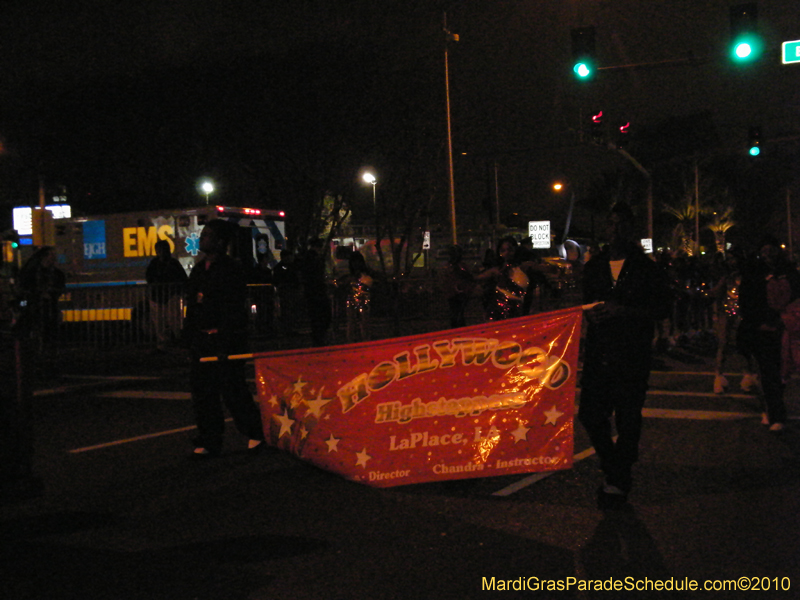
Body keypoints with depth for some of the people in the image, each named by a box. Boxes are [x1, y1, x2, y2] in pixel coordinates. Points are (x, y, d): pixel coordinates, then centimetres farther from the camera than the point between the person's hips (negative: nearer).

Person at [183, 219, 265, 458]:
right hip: (202, 340, 8)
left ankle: (255, 434, 13)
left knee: (232, 391, -5)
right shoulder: (199, 270, 15)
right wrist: (190, 337, 14)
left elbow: (233, 312, -16)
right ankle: (209, 442, 18)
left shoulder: (231, 270, -10)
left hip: (225, 339, -8)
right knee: (203, 392, 9)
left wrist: (225, 345, -21)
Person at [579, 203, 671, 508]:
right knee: (589, 414, 1)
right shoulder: (593, 267, 15)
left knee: (628, 420, -1)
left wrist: (623, 310, -15)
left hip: (632, 356, -4)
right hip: (598, 354, 4)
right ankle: (616, 473, 24)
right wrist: (591, 312, -2)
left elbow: (662, 308, -2)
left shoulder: (647, 268, 1)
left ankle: (618, 481, 16)